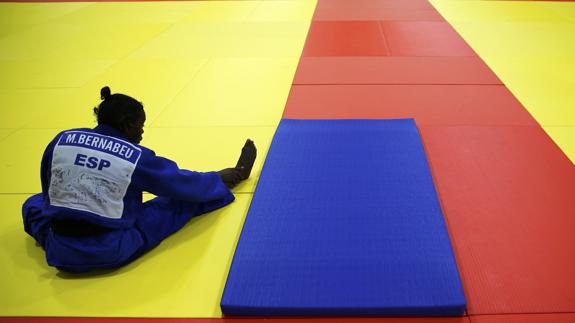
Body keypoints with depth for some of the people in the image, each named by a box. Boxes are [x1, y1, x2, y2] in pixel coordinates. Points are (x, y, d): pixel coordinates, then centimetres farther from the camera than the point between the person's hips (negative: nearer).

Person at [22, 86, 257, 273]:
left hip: (59, 254, 3)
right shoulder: (136, 157, -8)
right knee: (185, 200, 12)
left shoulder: (61, 141, 0)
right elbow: (188, 185, 6)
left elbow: (49, 196, 14)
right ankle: (238, 172, 31)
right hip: (112, 254, -2)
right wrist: (236, 174, 22)